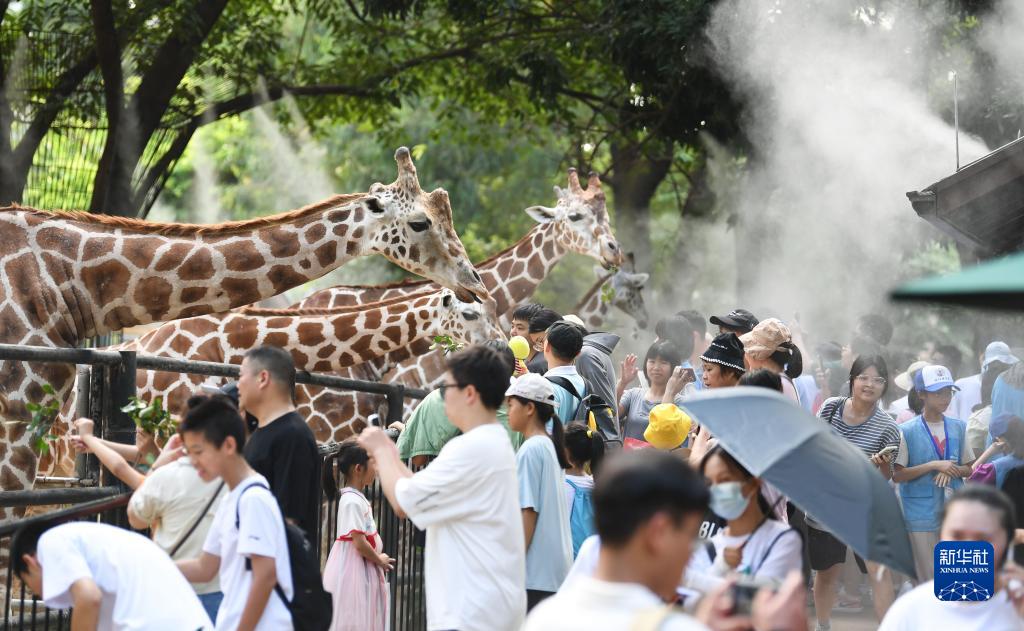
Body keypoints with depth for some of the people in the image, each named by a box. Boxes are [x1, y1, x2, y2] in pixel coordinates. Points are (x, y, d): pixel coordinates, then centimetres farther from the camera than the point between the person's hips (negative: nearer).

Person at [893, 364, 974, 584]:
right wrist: (933, 465, -18)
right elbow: (897, 475, -8)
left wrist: (951, 471, -8)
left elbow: (970, 468, 14)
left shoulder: (958, 427, 7)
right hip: (922, 514, -4)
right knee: (930, 578, 1)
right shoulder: (907, 431, -6)